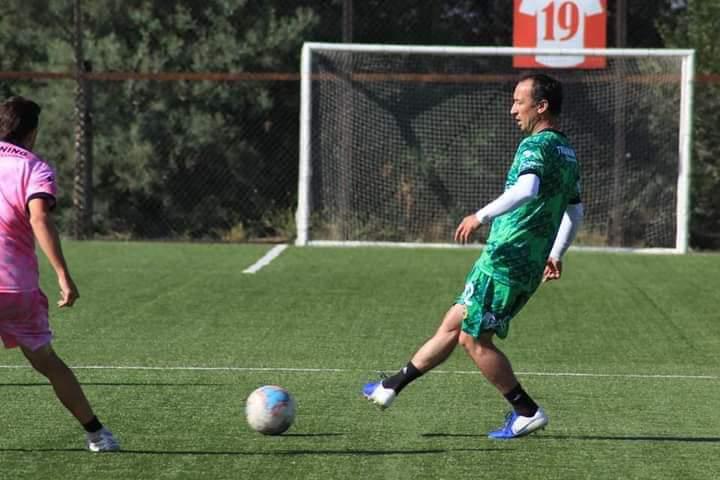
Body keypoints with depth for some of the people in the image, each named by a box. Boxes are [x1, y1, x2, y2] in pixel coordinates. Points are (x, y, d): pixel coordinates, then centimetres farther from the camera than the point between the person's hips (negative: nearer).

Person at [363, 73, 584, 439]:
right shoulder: (567, 152, 16)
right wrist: (555, 254, 32)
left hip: (505, 258, -10)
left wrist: (481, 216, -28)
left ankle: (527, 413, 1)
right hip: (528, 267, 10)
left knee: (473, 338, -2)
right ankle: (390, 388, 24)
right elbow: (575, 211, 24)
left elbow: (526, 190, -34)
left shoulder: (536, 146, -14)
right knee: (452, 325, 15)